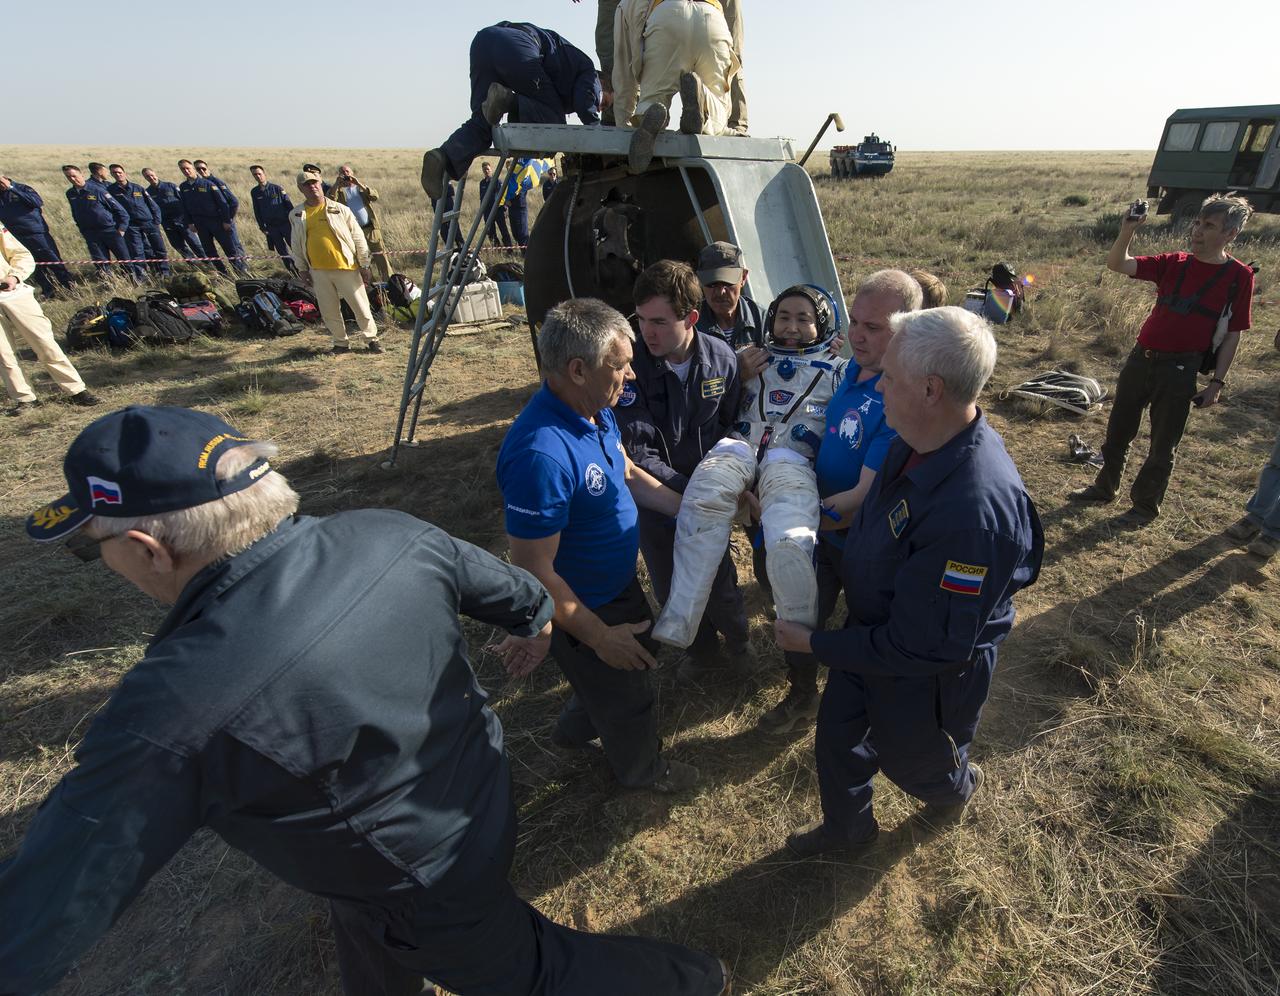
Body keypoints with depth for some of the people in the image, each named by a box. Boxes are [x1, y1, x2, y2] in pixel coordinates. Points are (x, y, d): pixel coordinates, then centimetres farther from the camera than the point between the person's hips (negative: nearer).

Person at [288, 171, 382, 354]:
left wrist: (364, 264, -1)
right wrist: (302, 268, 11)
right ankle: (341, 343, 23)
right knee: (329, 311, 8)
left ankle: (371, 339, 17)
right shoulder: (296, 215, 7)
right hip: (318, 272, 3)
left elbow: (358, 237, 1)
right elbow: (296, 244, 14)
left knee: (360, 307, 2)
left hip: (346, 267, -3)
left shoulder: (340, 209, -1)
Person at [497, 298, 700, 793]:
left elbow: (629, 474, 8)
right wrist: (600, 637, -23)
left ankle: (575, 728, 60)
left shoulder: (595, 410, -8)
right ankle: (641, 768, 53)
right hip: (584, 611, -9)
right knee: (628, 697, 19)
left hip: (619, 582, 9)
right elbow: (535, 573, -31)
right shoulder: (541, 455, -38)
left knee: (643, 654, 33)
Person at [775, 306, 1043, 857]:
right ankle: (847, 827, 54)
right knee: (836, 737, 24)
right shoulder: (919, 441, -13)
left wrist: (816, 644, -24)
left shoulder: (973, 508, -41)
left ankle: (958, 788, 63)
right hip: (870, 630, 7)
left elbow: (925, 646, -32)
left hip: (924, 676, -7)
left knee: (910, 760, 26)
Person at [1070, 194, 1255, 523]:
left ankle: (1146, 504, 24)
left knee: (1163, 445, 7)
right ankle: (1105, 487, 34)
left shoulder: (1239, 276, -4)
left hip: (1180, 370, -4)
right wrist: (1127, 232, -23)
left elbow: (1232, 334, -2)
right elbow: (1117, 264, -6)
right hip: (1140, 359, 4)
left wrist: (1217, 382, -6)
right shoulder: (1173, 264, 4)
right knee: (1117, 431, 15)